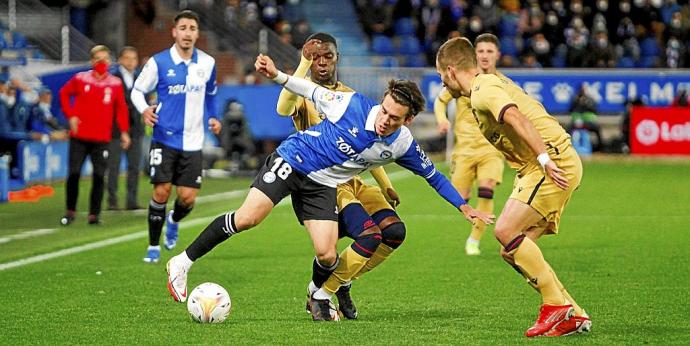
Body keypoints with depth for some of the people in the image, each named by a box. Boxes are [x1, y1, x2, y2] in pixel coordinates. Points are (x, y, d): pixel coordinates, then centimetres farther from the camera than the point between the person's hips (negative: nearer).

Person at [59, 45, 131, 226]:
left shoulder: (115, 84, 0)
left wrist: (124, 131, -1)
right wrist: (70, 115, 2)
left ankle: (94, 214, 4)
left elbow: (121, 108, 4)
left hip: (102, 139, 0)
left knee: (99, 176, -3)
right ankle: (70, 211, 13)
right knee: (74, 173, 0)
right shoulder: (80, 79, 0)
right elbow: (64, 93, 13)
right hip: (79, 136, 0)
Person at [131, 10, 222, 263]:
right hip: (165, 139, -2)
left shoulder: (207, 63, 3)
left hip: (192, 142, 2)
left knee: (188, 198, -1)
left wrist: (213, 117, 9)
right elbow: (137, 91, 2)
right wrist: (144, 109, -17)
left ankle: (173, 221, 35)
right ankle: (153, 246, 8)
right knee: (161, 192, -9)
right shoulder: (158, 62, -6)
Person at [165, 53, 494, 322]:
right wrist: (277, 75, -11)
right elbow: (315, 92, -2)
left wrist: (464, 206, 7)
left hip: (322, 186, 3)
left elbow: (432, 175, 7)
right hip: (291, 160, -3)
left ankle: (319, 298, 25)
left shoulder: (403, 145, -7)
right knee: (247, 218, -21)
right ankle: (183, 262, -9)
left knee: (327, 255, -10)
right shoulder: (354, 104, -17)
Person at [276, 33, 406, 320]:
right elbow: (283, 108, -28)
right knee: (370, 236, -25)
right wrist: (304, 64, -31)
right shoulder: (304, 94, -2)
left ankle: (343, 283, 8)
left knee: (394, 231, -13)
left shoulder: (350, 96, 18)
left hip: (353, 181, 7)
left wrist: (386, 187, 20)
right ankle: (320, 293, -7)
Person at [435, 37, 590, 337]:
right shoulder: (491, 84, 22)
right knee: (512, 252, 5)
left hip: (557, 161, -10)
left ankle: (557, 304, -14)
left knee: (506, 231, -20)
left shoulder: (482, 91, -11)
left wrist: (545, 159, -35)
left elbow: (516, 118, -27)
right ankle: (572, 315, 5)